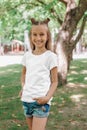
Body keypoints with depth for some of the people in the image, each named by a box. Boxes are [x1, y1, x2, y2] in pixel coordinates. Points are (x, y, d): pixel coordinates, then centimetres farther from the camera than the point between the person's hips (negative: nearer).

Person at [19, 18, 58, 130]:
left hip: (41, 101, -5)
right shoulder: (27, 55, 7)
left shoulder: (51, 56, -6)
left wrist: (47, 97, -18)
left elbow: (54, 81, -3)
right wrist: (23, 87, 5)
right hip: (26, 100, 5)